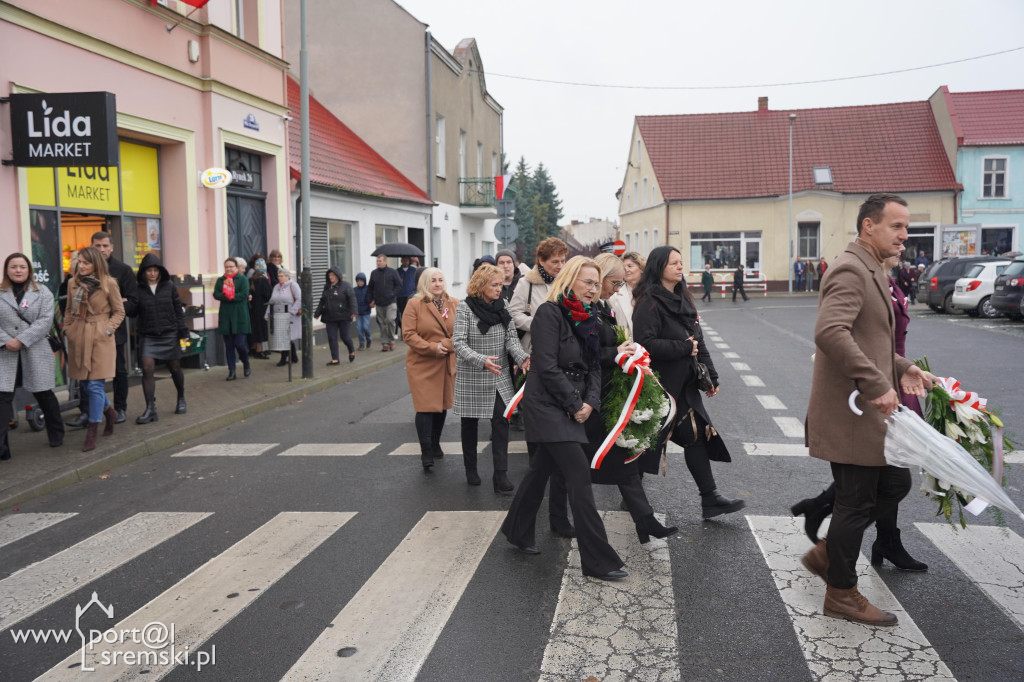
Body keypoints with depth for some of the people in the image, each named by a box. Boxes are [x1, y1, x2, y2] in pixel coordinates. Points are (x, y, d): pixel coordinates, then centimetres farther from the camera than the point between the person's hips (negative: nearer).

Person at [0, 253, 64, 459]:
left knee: (44, 394, 9)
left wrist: (21, 340, -14)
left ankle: (57, 435, 27)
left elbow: (45, 320, -6)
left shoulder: (43, 293, 6)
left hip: (35, 353, 0)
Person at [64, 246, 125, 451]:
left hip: (100, 337, -5)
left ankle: (92, 433, 0)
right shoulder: (73, 283, 7)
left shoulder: (109, 283, -4)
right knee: (85, 384, 9)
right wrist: (66, 329, 7)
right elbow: (69, 311, 17)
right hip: (78, 336, 5)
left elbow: (119, 312, 2)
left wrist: (108, 329, -10)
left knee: (95, 385, -6)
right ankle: (109, 412, 35)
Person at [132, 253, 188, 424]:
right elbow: (133, 312, 4)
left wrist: (183, 332, 0)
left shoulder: (169, 286, 1)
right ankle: (150, 409, -8)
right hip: (148, 337, 0)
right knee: (147, 370, -11)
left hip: (169, 335, 1)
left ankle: (181, 400, 33)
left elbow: (178, 310, 4)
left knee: (175, 369, 10)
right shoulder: (138, 289, 0)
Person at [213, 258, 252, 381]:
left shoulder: (242, 279, 1)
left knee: (239, 343, -8)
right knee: (229, 345, 4)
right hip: (225, 316, 4)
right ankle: (231, 370, 10)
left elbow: (244, 294, -12)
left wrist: (230, 297, -15)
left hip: (239, 316, -4)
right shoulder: (220, 280, 13)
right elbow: (216, 294, -1)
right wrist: (227, 296, -16)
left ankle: (246, 364, 19)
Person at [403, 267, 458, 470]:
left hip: (447, 364, 4)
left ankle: (435, 444, 31)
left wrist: (446, 345, -13)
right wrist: (432, 348, -17)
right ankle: (426, 452, -3)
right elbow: (408, 334, -8)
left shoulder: (455, 304, 6)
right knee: (425, 407, -8)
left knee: (443, 405, 13)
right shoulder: (415, 304, -3)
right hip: (422, 364, -4)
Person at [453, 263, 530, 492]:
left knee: (501, 420, -6)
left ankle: (500, 475, -3)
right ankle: (471, 470, 28)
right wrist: (482, 360, -34)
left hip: (499, 376, 3)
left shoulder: (502, 306, 1)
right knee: (470, 422, 10)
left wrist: (521, 357, -22)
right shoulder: (465, 307, -12)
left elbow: (511, 337, -2)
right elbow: (459, 342, -18)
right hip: (471, 376, -3)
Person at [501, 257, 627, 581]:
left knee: (542, 468, 19)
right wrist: (575, 404, -15)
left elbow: (594, 365, 10)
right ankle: (598, 560, -4)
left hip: (571, 408, 8)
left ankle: (518, 531, 38)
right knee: (580, 476, -10)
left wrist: (590, 401, -6)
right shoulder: (550, 312, -14)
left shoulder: (587, 318, 11)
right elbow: (547, 367, -20)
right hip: (547, 405, -8)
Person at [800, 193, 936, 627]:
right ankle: (841, 594, 21)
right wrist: (878, 384, -32)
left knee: (895, 484, 17)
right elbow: (830, 332, -34)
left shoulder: (871, 271, 17)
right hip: (850, 413, -10)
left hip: (870, 411, 10)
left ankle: (826, 554, 29)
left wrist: (901, 368, 10)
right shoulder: (850, 270, -18)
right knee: (856, 502, 2)